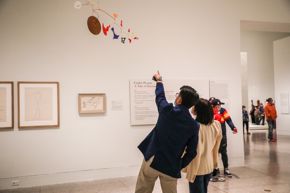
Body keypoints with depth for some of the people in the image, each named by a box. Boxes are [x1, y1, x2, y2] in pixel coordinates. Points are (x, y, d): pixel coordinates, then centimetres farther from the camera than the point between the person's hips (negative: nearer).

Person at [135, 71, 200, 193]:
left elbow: (160, 96, 11)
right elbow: (191, 152, 0)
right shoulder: (194, 126, -4)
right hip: (172, 168, 2)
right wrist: (179, 166, 14)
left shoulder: (167, 110, -11)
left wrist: (159, 81, 30)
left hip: (152, 161, -2)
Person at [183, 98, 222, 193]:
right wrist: (215, 161, 19)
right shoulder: (215, 125, -6)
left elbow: (196, 152, -24)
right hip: (209, 166, 7)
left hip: (198, 168, -7)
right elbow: (216, 147, 6)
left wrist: (192, 172, -15)